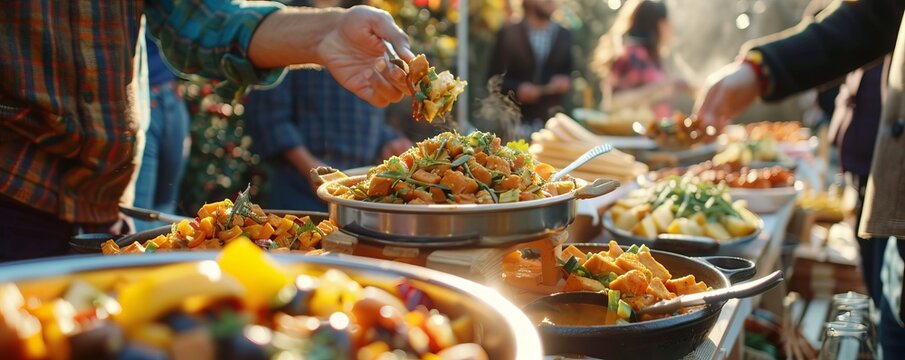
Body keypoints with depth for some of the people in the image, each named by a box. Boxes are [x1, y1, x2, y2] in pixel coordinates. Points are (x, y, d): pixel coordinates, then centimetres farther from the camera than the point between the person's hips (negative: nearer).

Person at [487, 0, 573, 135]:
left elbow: (569, 73, 17)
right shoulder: (508, 34, 3)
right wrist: (517, 88, -14)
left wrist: (565, 81, -5)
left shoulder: (565, 35, 12)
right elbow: (494, 77, 2)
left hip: (552, 119, 2)